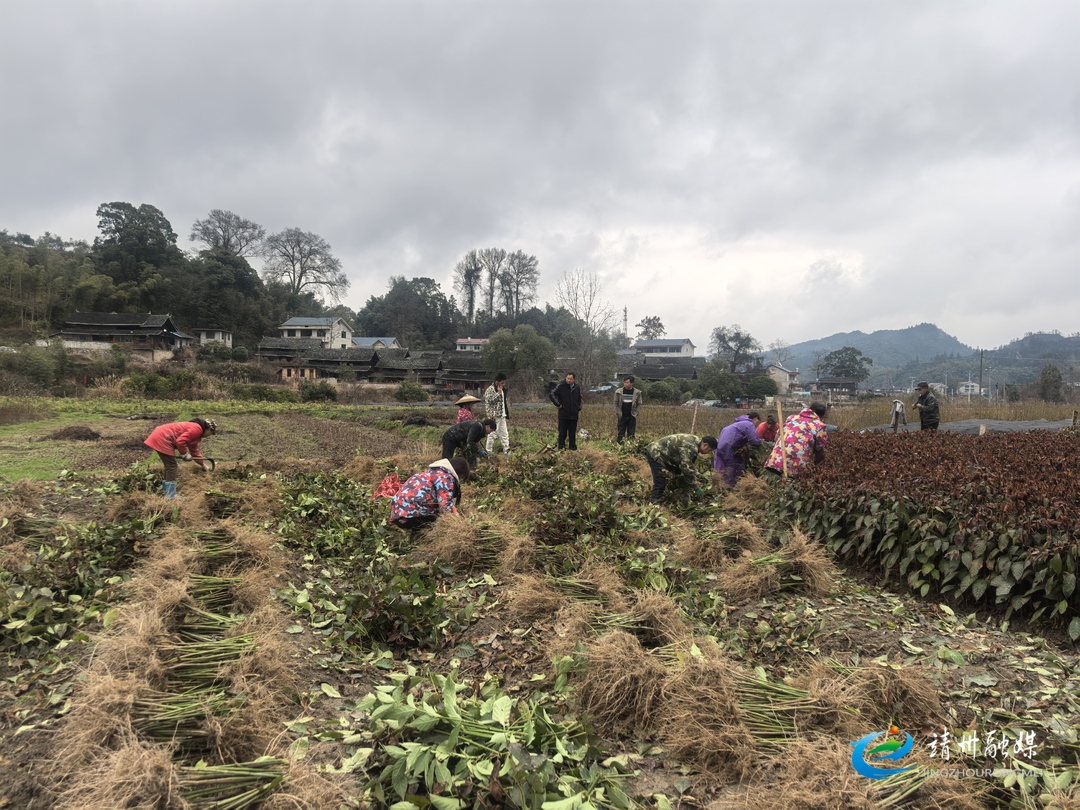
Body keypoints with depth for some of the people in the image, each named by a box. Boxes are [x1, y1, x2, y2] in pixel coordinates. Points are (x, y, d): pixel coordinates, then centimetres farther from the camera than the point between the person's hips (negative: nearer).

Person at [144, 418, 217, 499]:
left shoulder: (195, 429, 21)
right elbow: (180, 441, -23)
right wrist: (185, 454, -8)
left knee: (169, 465, 20)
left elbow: (194, 450, 31)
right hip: (162, 438, -11)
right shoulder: (197, 429, -13)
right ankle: (170, 496, -5)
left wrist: (203, 465, 36)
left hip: (161, 436, 11)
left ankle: (166, 489, 30)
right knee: (172, 466, -7)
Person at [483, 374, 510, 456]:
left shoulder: (503, 389, 16)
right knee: (492, 433, -7)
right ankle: (488, 452, -1)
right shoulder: (490, 389, -10)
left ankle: (506, 451, 15)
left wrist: (507, 415, 21)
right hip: (494, 416, -8)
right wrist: (498, 393, -19)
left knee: (504, 434, 9)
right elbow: (489, 400, -21)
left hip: (502, 416, 8)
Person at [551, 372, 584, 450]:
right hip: (563, 415, -3)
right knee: (562, 432, 1)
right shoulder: (561, 386, -6)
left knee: (573, 432, 8)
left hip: (574, 415, 4)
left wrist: (579, 408, 13)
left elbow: (580, 399, 25)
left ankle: (573, 447, 17)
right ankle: (561, 447, 11)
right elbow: (552, 395, -7)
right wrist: (558, 404, -11)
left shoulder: (577, 388, 9)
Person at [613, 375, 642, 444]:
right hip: (622, 417, 0)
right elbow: (616, 403, 6)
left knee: (631, 435, 4)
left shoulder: (637, 392, -2)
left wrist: (635, 413, -4)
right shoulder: (619, 391, -2)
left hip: (632, 417, 0)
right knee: (621, 434, 2)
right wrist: (618, 412, -2)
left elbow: (639, 404, 5)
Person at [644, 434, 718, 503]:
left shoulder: (695, 442, 1)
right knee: (660, 482, -17)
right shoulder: (689, 447, -31)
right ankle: (655, 502, -4)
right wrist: (695, 488, -22)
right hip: (654, 454, -10)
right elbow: (687, 469, -31)